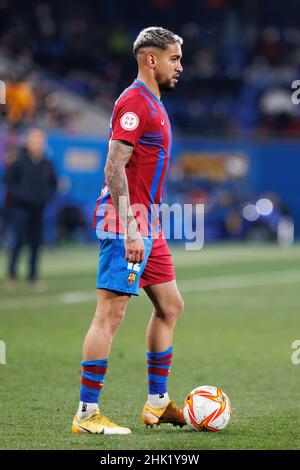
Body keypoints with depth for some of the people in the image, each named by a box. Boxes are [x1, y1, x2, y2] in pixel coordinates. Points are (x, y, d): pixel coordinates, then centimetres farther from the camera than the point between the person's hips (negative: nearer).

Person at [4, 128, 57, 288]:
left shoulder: (47, 165, 6)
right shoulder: (19, 162, -6)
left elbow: (53, 183, 19)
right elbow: (8, 180, 0)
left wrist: (46, 195, 4)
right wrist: (18, 194, -8)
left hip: (38, 208, 4)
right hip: (21, 207, -4)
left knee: (36, 242, 4)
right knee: (19, 240, -9)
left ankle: (33, 276, 11)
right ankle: (11, 274, 1)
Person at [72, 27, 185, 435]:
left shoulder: (153, 105, 18)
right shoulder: (134, 102, -13)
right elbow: (114, 169, -20)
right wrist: (130, 230, -25)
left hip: (146, 227, 10)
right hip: (126, 224, -10)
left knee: (170, 306, 14)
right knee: (111, 313, -9)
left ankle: (157, 404, 21)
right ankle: (87, 414, -6)